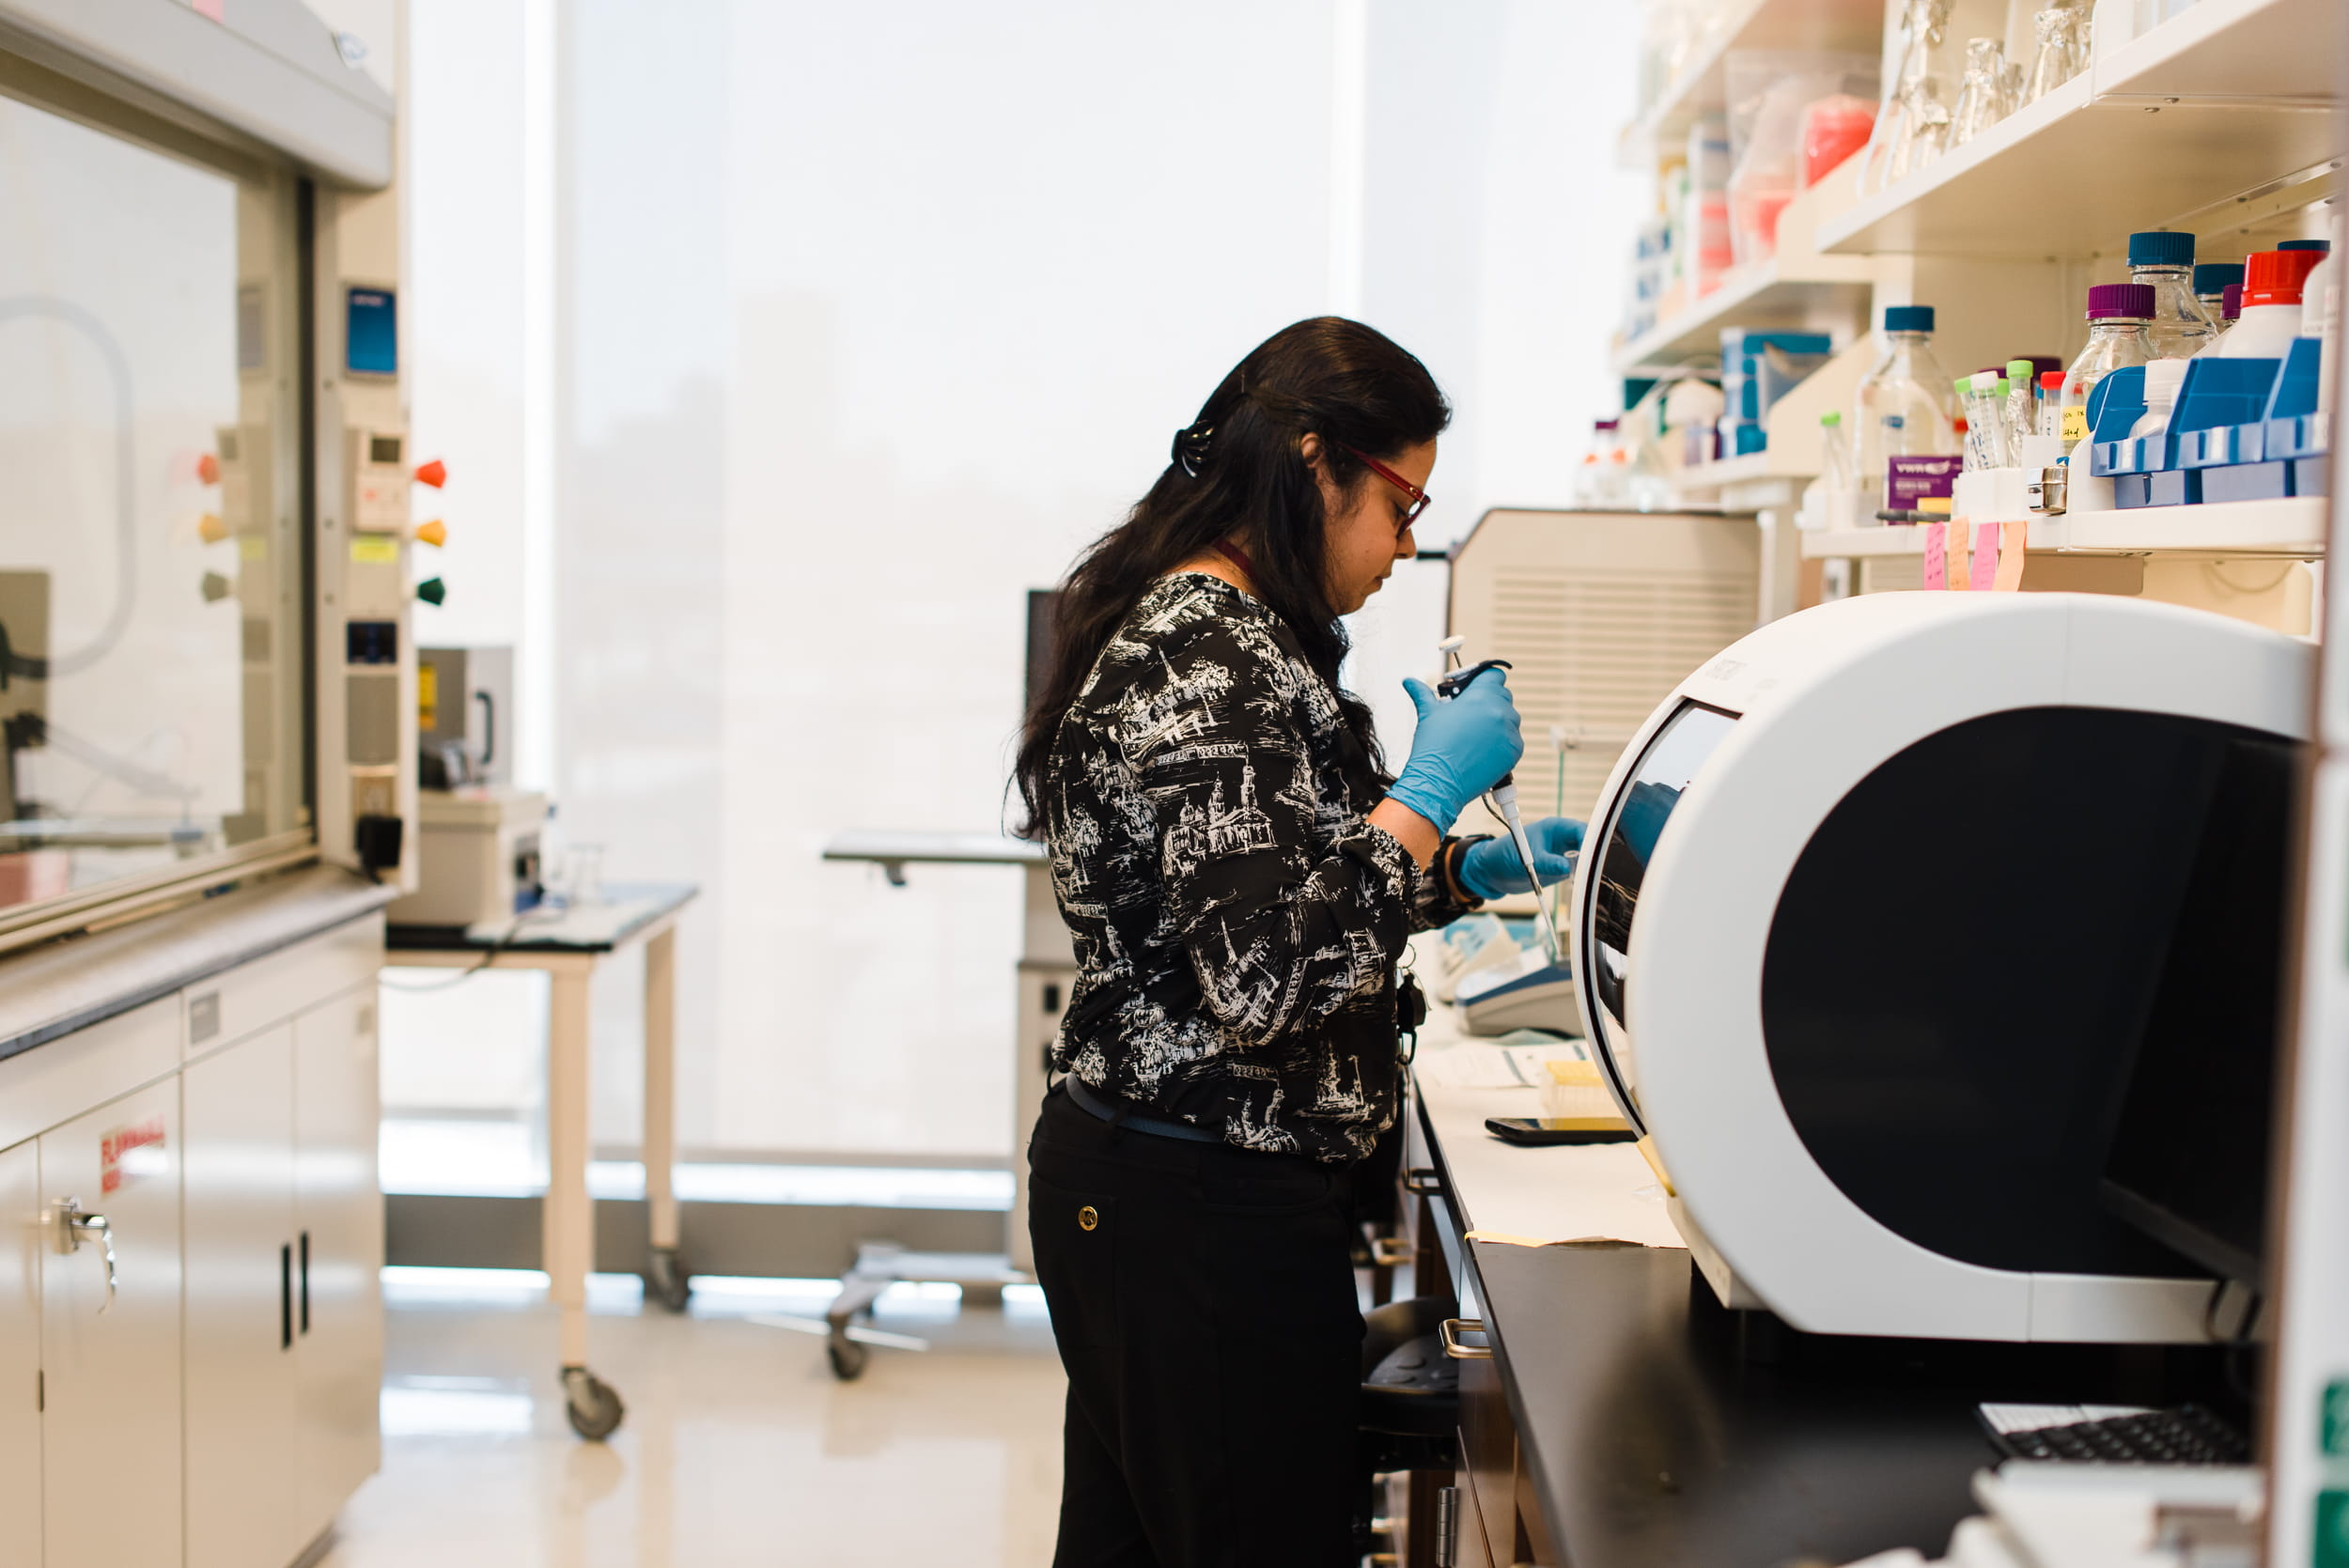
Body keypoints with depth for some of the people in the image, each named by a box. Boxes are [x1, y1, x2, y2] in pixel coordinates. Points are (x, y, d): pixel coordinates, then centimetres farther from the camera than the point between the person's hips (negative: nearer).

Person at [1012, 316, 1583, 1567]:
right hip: (1208, 1215, -11)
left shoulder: (1200, 629, 12)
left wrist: (1465, 873, 10)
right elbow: (1268, 975, -29)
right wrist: (1432, 792, -19)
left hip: (1127, 1180, 11)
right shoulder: (1204, 660, -20)